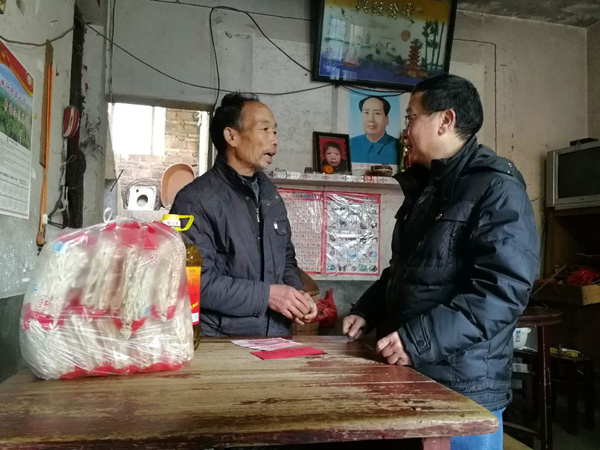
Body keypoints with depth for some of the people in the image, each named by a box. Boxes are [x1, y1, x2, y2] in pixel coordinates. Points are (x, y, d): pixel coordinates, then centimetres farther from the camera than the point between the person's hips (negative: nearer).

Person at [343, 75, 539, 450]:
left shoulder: (497, 188, -13)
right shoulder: (424, 187, 14)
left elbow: (503, 291, -24)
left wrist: (418, 341, -27)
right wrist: (366, 311, 9)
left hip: (463, 387, -8)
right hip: (412, 374, 8)